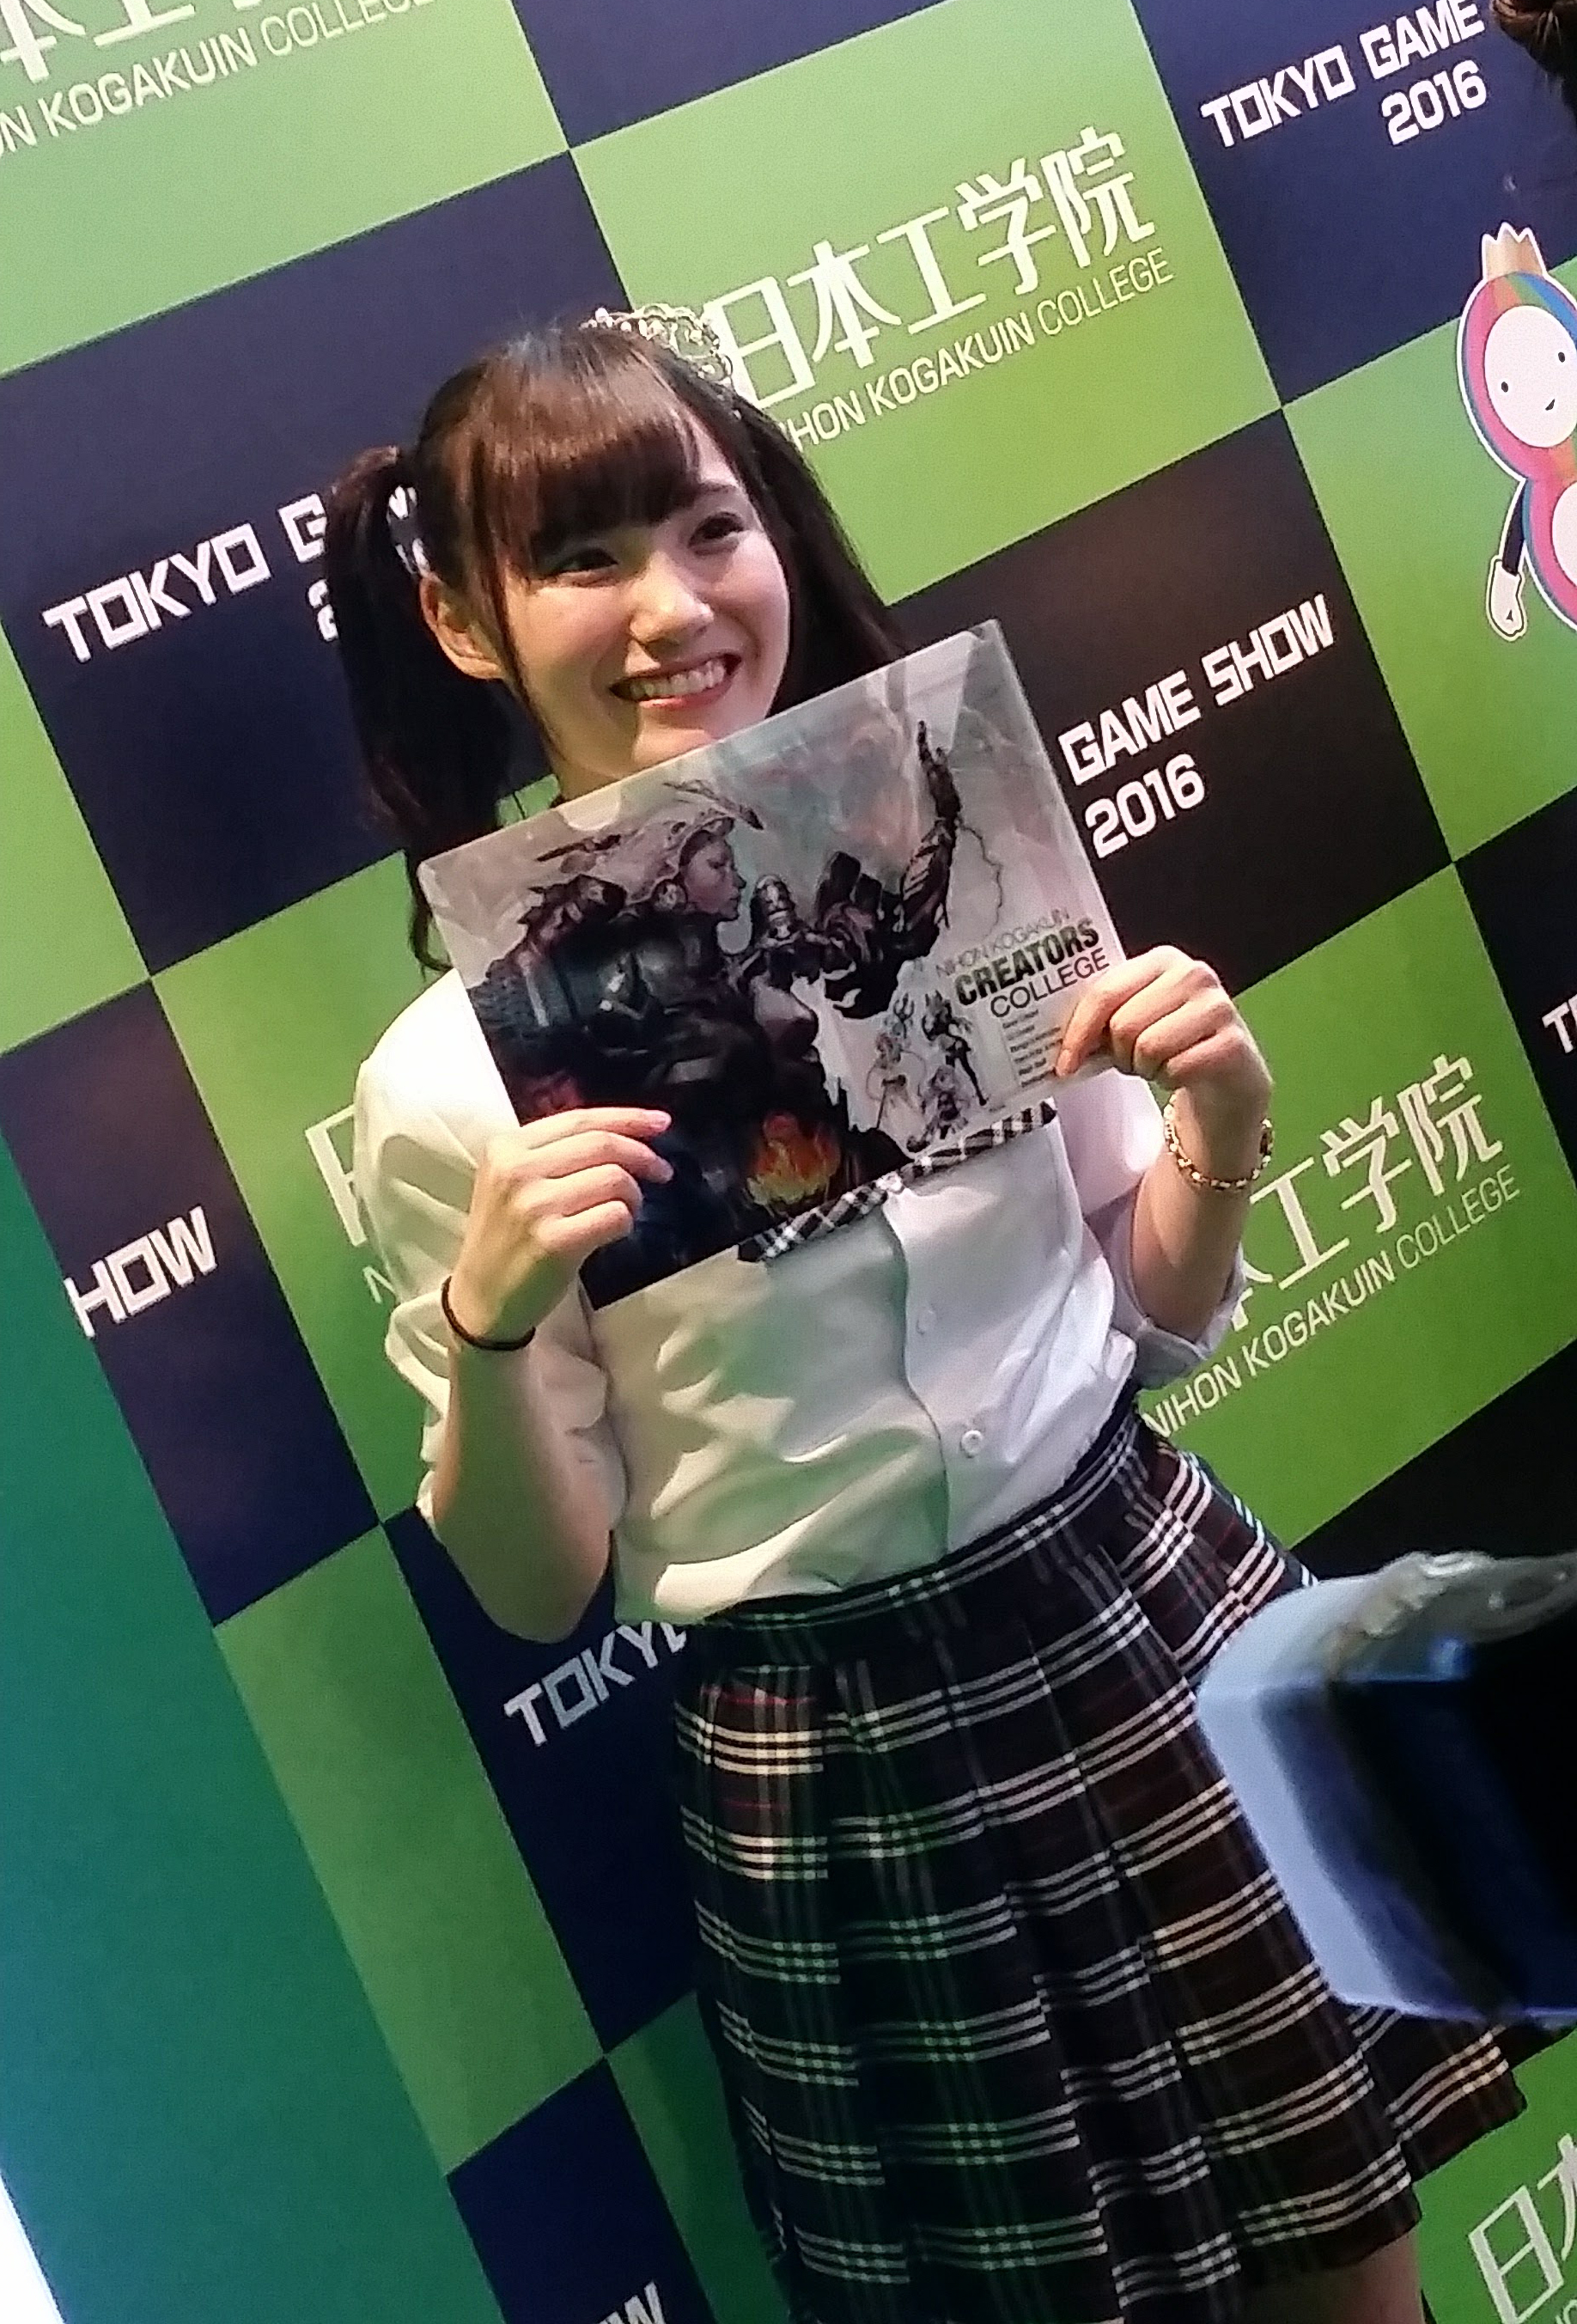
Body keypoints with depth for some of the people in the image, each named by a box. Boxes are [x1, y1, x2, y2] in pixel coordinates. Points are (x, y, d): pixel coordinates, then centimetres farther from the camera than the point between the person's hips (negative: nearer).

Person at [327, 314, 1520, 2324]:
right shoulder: (449, 1083, -12)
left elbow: (1156, 1319, 6)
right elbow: (540, 1590, -5)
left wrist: (1219, 1118, -13)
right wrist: (487, 1329, -23)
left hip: (1157, 1628, 3)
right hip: (835, 1772, -2)